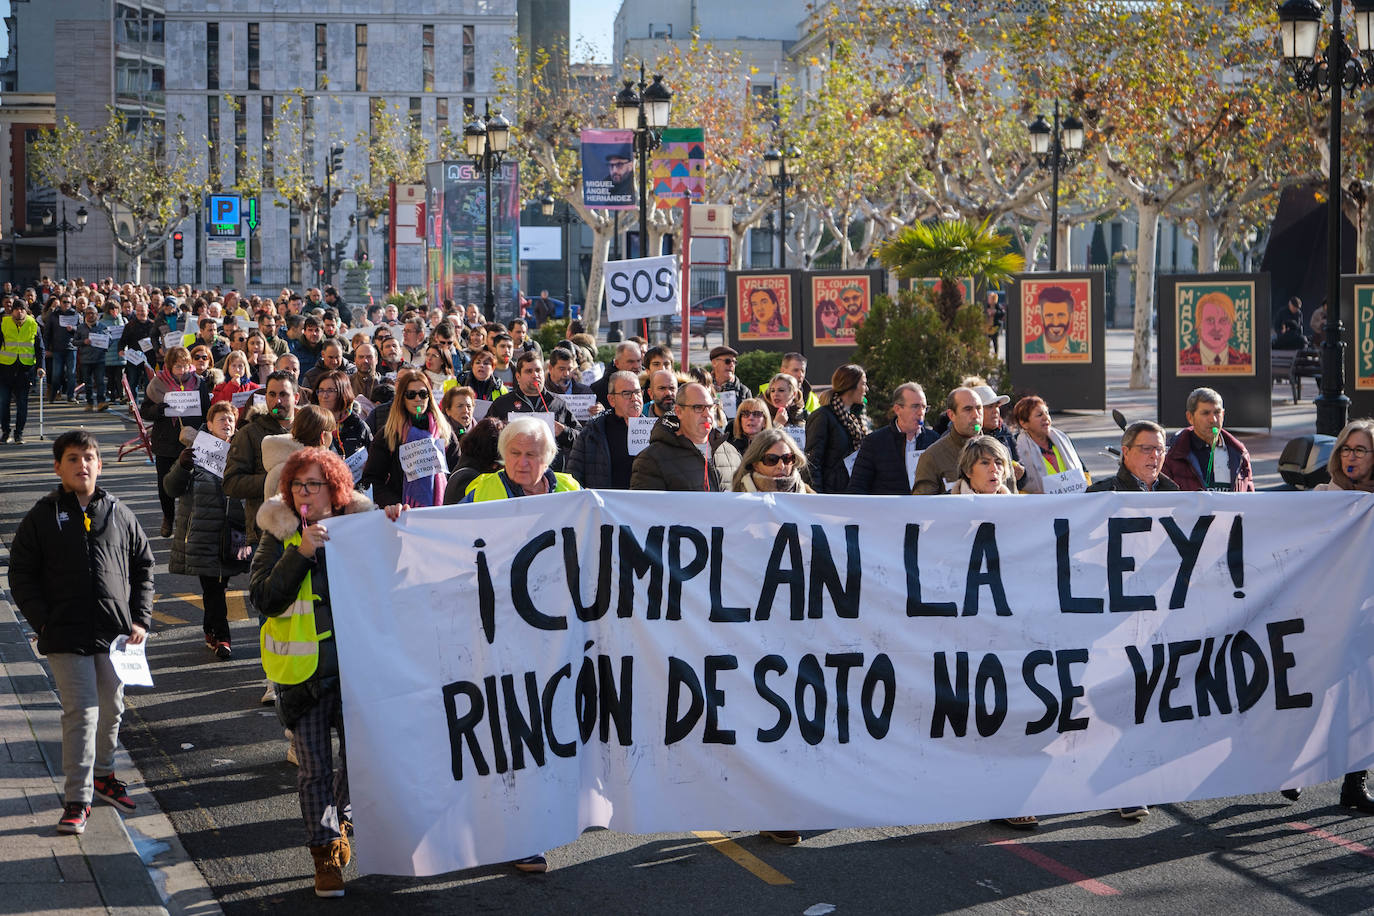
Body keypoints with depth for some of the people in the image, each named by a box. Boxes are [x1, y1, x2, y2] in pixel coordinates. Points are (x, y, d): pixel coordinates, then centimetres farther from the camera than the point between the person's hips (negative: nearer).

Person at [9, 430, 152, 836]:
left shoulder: (119, 514, 7)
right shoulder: (42, 517, 0)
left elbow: (144, 566, 14)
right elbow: (21, 576, 2)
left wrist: (140, 619, 5)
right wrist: (44, 623, -8)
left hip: (116, 635, 3)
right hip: (67, 638, -3)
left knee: (112, 708, 14)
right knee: (81, 712, -10)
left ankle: (103, 775, 36)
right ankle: (77, 799, -4)